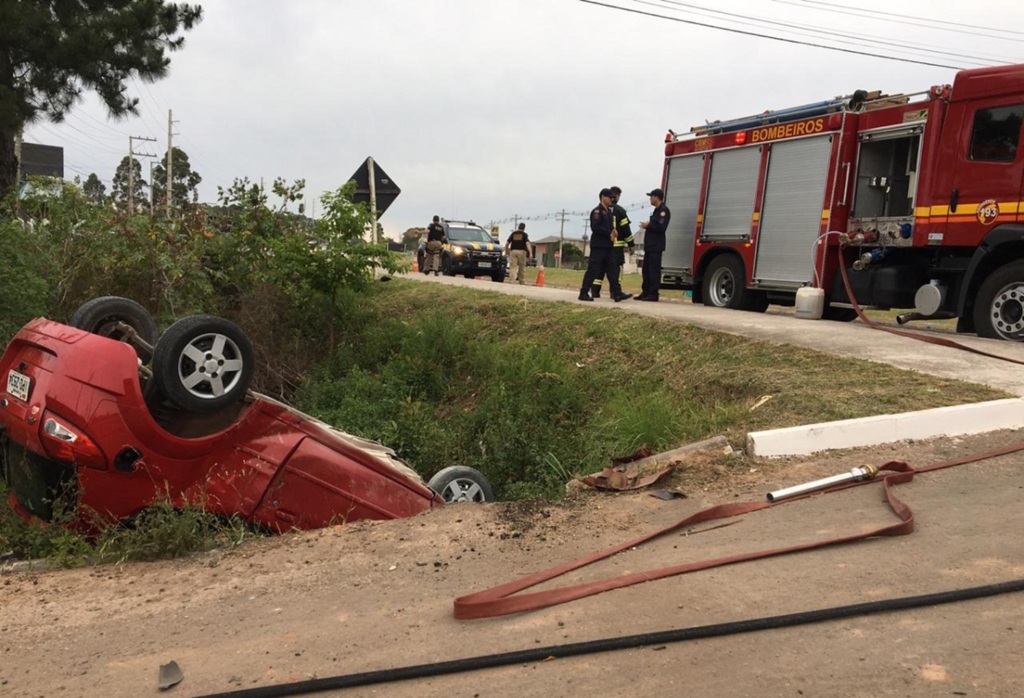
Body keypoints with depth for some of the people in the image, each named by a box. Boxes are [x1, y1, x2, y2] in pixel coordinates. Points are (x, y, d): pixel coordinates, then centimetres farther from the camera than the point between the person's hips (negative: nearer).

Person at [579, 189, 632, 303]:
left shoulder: (609, 212, 19)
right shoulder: (597, 211, -8)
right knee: (593, 270, -6)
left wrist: (613, 232, 0)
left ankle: (617, 293, 0)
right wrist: (609, 233, -15)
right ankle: (583, 293, 0)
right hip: (598, 246, -9)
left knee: (613, 269, 2)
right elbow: (595, 227, -19)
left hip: (608, 246, 9)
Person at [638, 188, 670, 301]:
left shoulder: (663, 210, -10)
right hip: (650, 245, 10)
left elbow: (661, 227, -20)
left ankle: (653, 294, -9)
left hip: (656, 246, -10)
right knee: (646, 270, 11)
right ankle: (646, 293, 17)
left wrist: (648, 225, -11)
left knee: (654, 270, -10)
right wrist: (647, 225, 7)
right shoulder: (657, 210, 21)